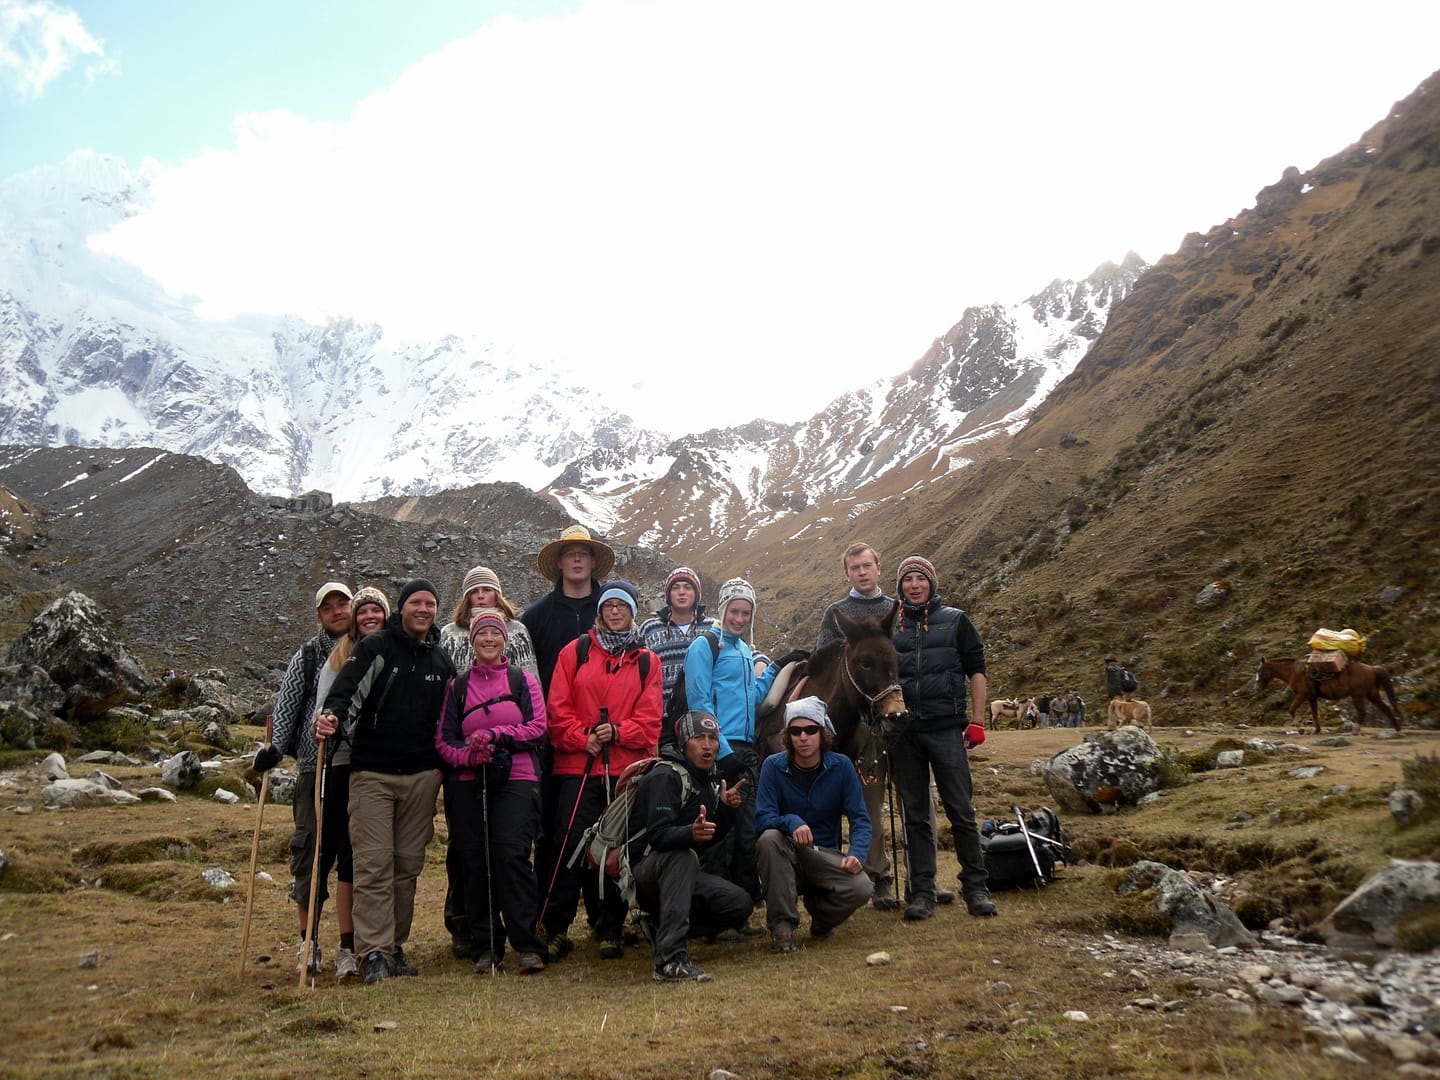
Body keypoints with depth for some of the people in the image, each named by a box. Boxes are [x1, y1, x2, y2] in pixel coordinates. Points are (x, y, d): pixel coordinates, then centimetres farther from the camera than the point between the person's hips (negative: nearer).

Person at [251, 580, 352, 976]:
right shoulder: (306, 656, 6)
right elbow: (285, 706, 4)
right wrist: (275, 747, -7)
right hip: (315, 769, 1)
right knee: (310, 849, 4)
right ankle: (308, 941, 19)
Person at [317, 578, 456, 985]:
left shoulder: (442, 661, 12)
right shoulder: (374, 648, 0)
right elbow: (347, 688, -15)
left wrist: (443, 763, 14)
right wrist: (333, 713, -35)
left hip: (422, 776, 4)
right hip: (373, 772, -4)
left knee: (408, 864, 8)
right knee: (374, 863, -7)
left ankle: (396, 947, 19)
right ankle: (374, 952, -2)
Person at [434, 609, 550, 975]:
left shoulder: (524, 680, 10)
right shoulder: (457, 686, 14)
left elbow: (538, 729, 1)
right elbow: (443, 739, 9)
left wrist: (496, 735, -11)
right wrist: (469, 754, -12)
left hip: (516, 782, -2)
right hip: (469, 784, 3)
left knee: (511, 854, -14)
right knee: (475, 862, 1)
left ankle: (527, 945, -9)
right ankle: (485, 947, 11)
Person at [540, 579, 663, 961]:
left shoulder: (647, 661, 11)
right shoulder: (575, 652, 9)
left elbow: (650, 718, 4)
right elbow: (557, 707, 3)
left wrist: (617, 732, -12)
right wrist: (582, 738, -10)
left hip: (627, 768, 1)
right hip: (578, 765, -1)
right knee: (570, 844, -5)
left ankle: (610, 930, 16)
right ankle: (556, 930, 7)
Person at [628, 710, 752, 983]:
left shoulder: (709, 781, 11)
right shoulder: (666, 776, -16)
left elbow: (710, 838, 11)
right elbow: (657, 835, -29)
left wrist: (726, 809, -5)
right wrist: (690, 834, -48)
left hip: (677, 872, 8)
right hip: (643, 871, -8)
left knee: (741, 904, -8)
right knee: (682, 856, -38)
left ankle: (662, 927, 5)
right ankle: (670, 960, -43)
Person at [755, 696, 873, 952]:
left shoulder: (841, 766, -4)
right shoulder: (773, 766, -8)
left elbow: (860, 818, -6)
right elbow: (762, 818, -15)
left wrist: (856, 853, -25)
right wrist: (791, 822, -35)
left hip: (826, 857, 1)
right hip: (786, 858, -1)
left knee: (862, 888, -28)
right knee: (768, 839, -34)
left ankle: (820, 912, 7)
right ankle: (782, 925, -20)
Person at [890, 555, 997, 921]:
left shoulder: (955, 620, 6)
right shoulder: (890, 627, 11)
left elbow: (976, 670, 5)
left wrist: (976, 722, -2)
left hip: (946, 729, -2)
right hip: (904, 733, 2)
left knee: (961, 811, -1)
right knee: (915, 815, 6)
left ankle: (976, 887, 12)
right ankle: (922, 892, 14)